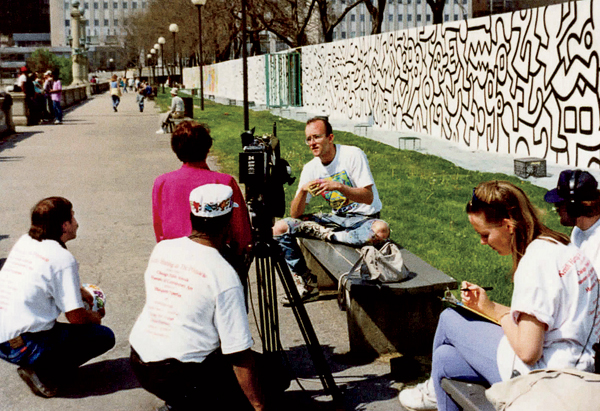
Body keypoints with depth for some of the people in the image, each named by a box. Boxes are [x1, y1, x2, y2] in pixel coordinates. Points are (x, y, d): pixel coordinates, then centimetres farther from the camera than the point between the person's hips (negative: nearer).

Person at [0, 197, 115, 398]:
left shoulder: (24, 242, 9)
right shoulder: (62, 258, -15)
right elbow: (76, 316, -11)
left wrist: (82, 292, 25)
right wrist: (96, 317, 10)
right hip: (23, 347, -8)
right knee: (104, 336, 2)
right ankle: (45, 375, -6)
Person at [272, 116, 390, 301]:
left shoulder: (353, 155, -13)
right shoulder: (310, 168, 0)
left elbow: (368, 197, -18)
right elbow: (295, 215, -3)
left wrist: (340, 186, -32)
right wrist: (303, 191, -23)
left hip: (364, 217, -4)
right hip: (337, 217, 4)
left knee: (382, 230, -41)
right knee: (279, 228, -10)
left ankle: (329, 235, -23)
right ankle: (305, 283, -6)